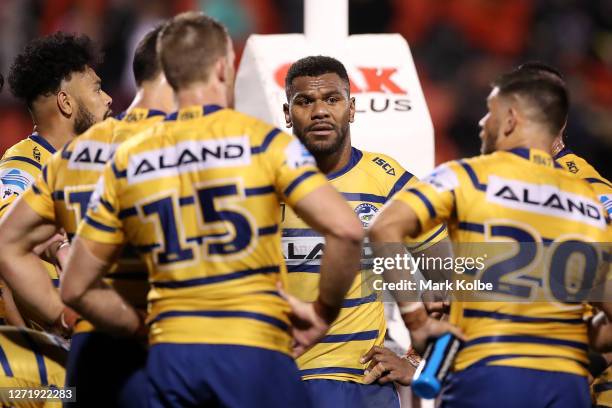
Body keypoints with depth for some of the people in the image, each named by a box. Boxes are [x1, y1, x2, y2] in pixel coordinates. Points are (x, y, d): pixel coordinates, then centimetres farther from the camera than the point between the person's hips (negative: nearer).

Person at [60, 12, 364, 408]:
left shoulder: (126, 163, 9)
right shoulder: (263, 140, -1)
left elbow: (76, 289, 11)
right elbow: (346, 230, -11)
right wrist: (323, 313, 3)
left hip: (170, 356, 4)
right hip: (254, 352, -4)